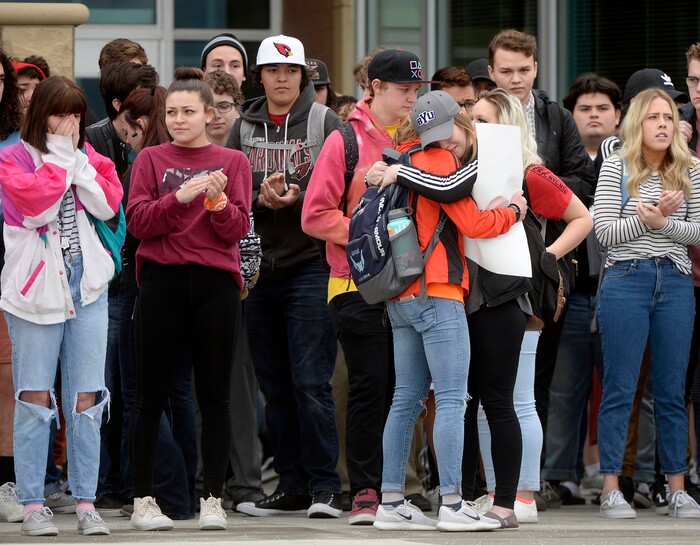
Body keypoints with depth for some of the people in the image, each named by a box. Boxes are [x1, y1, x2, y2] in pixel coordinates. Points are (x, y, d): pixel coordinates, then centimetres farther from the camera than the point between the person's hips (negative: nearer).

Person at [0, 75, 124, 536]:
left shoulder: (88, 156, 13)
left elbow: (108, 205, -2)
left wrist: (78, 161, -7)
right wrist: (59, 156, -10)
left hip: (86, 282, 4)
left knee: (86, 398, 2)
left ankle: (86, 503, 5)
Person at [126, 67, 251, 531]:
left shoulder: (232, 162, 9)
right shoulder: (151, 160, 9)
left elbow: (238, 229, 1)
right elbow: (138, 222, -2)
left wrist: (218, 201, -18)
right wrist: (179, 198, -16)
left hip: (216, 283, 0)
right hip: (162, 282, 0)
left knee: (215, 396, 1)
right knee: (151, 394, 1)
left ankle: (213, 499, 6)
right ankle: (143, 499, 7)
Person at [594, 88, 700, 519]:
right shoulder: (617, 167, 1)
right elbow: (605, 231, -5)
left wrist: (663, 223, -14)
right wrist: (653, 215, -15)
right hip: (626, 281, -3)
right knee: (619, 389, -1)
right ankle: (611, 491, 1)